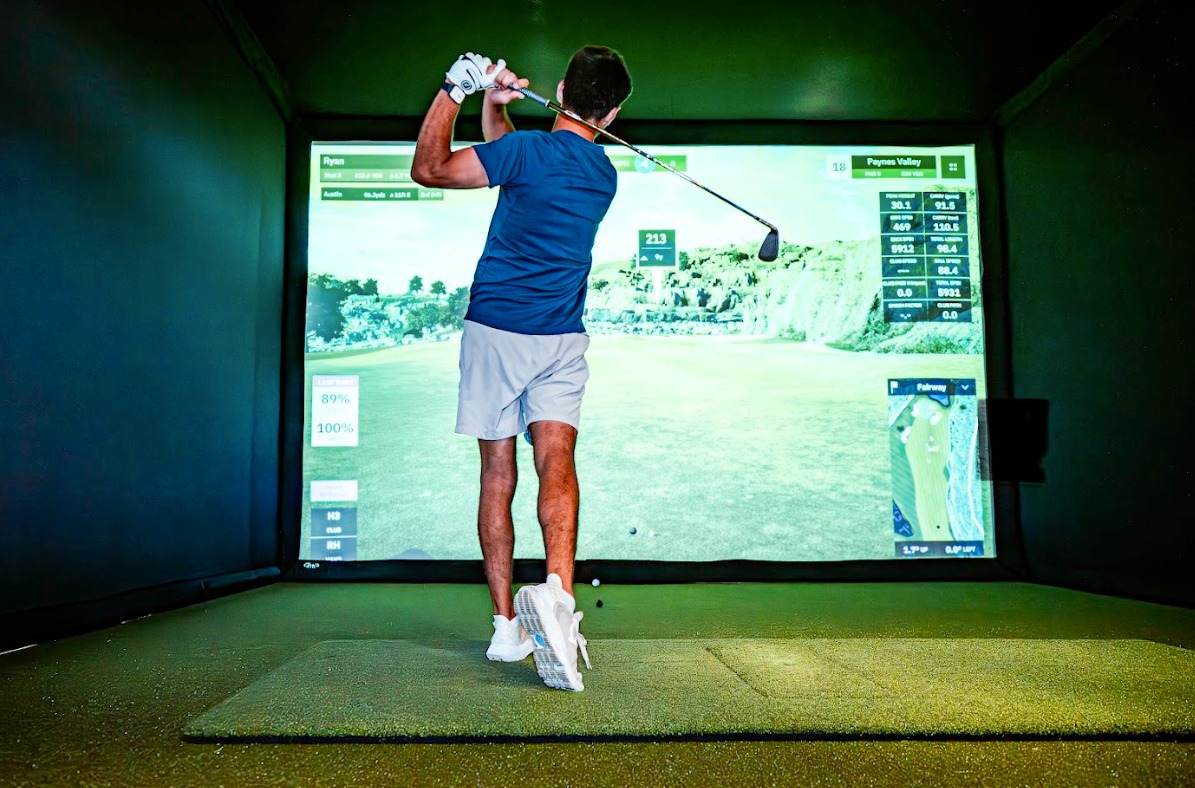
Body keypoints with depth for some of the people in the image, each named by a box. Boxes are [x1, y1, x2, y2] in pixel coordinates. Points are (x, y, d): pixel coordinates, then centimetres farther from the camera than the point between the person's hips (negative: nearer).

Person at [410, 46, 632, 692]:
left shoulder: (528, 150, -9)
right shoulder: (604, 174, 10)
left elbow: (428, 169, -2)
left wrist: (457, 88, 2)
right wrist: (493, 107, 13)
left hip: (495, 329, -3)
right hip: (563, 338, 3)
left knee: (497, 477, 4)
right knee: (556, 462, -7)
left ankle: (507, 627, 9)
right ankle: (557, 590, -32)